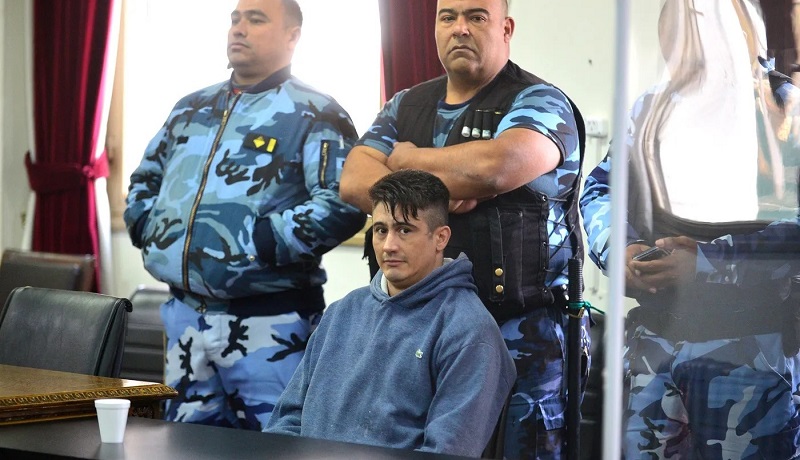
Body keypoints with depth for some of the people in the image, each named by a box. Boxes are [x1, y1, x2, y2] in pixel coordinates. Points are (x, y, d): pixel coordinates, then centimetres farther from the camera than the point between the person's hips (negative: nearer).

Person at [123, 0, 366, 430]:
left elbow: (342, 203, -19)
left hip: (266, 321, -7)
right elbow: (145, 181, 27)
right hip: (185, 311, 7)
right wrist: (147, 226, 7)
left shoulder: (314, 115, -6)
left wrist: (263, 243, -22)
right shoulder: (191, 109, 17)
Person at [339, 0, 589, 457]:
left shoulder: (538, 103, -2)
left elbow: (497, 166, -23)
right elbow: (355, 180, 4)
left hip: (520, 332, -5)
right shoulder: (406, 107, 17)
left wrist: (410, 160, -5)